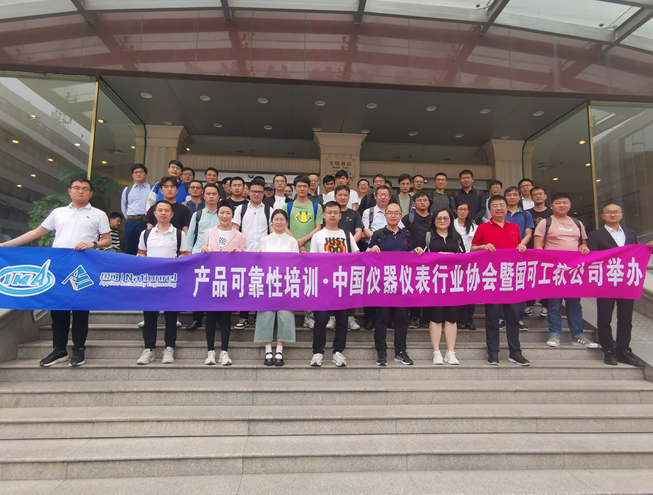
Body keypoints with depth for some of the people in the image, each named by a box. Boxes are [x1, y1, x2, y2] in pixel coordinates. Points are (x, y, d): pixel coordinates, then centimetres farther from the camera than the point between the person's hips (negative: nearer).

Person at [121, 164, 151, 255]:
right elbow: (123, 205, 24)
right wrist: (129, 217, 14)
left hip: (145, 222, -4)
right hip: (130, 222, 4)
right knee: (129, 250, 7)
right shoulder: (127, 189, 17)